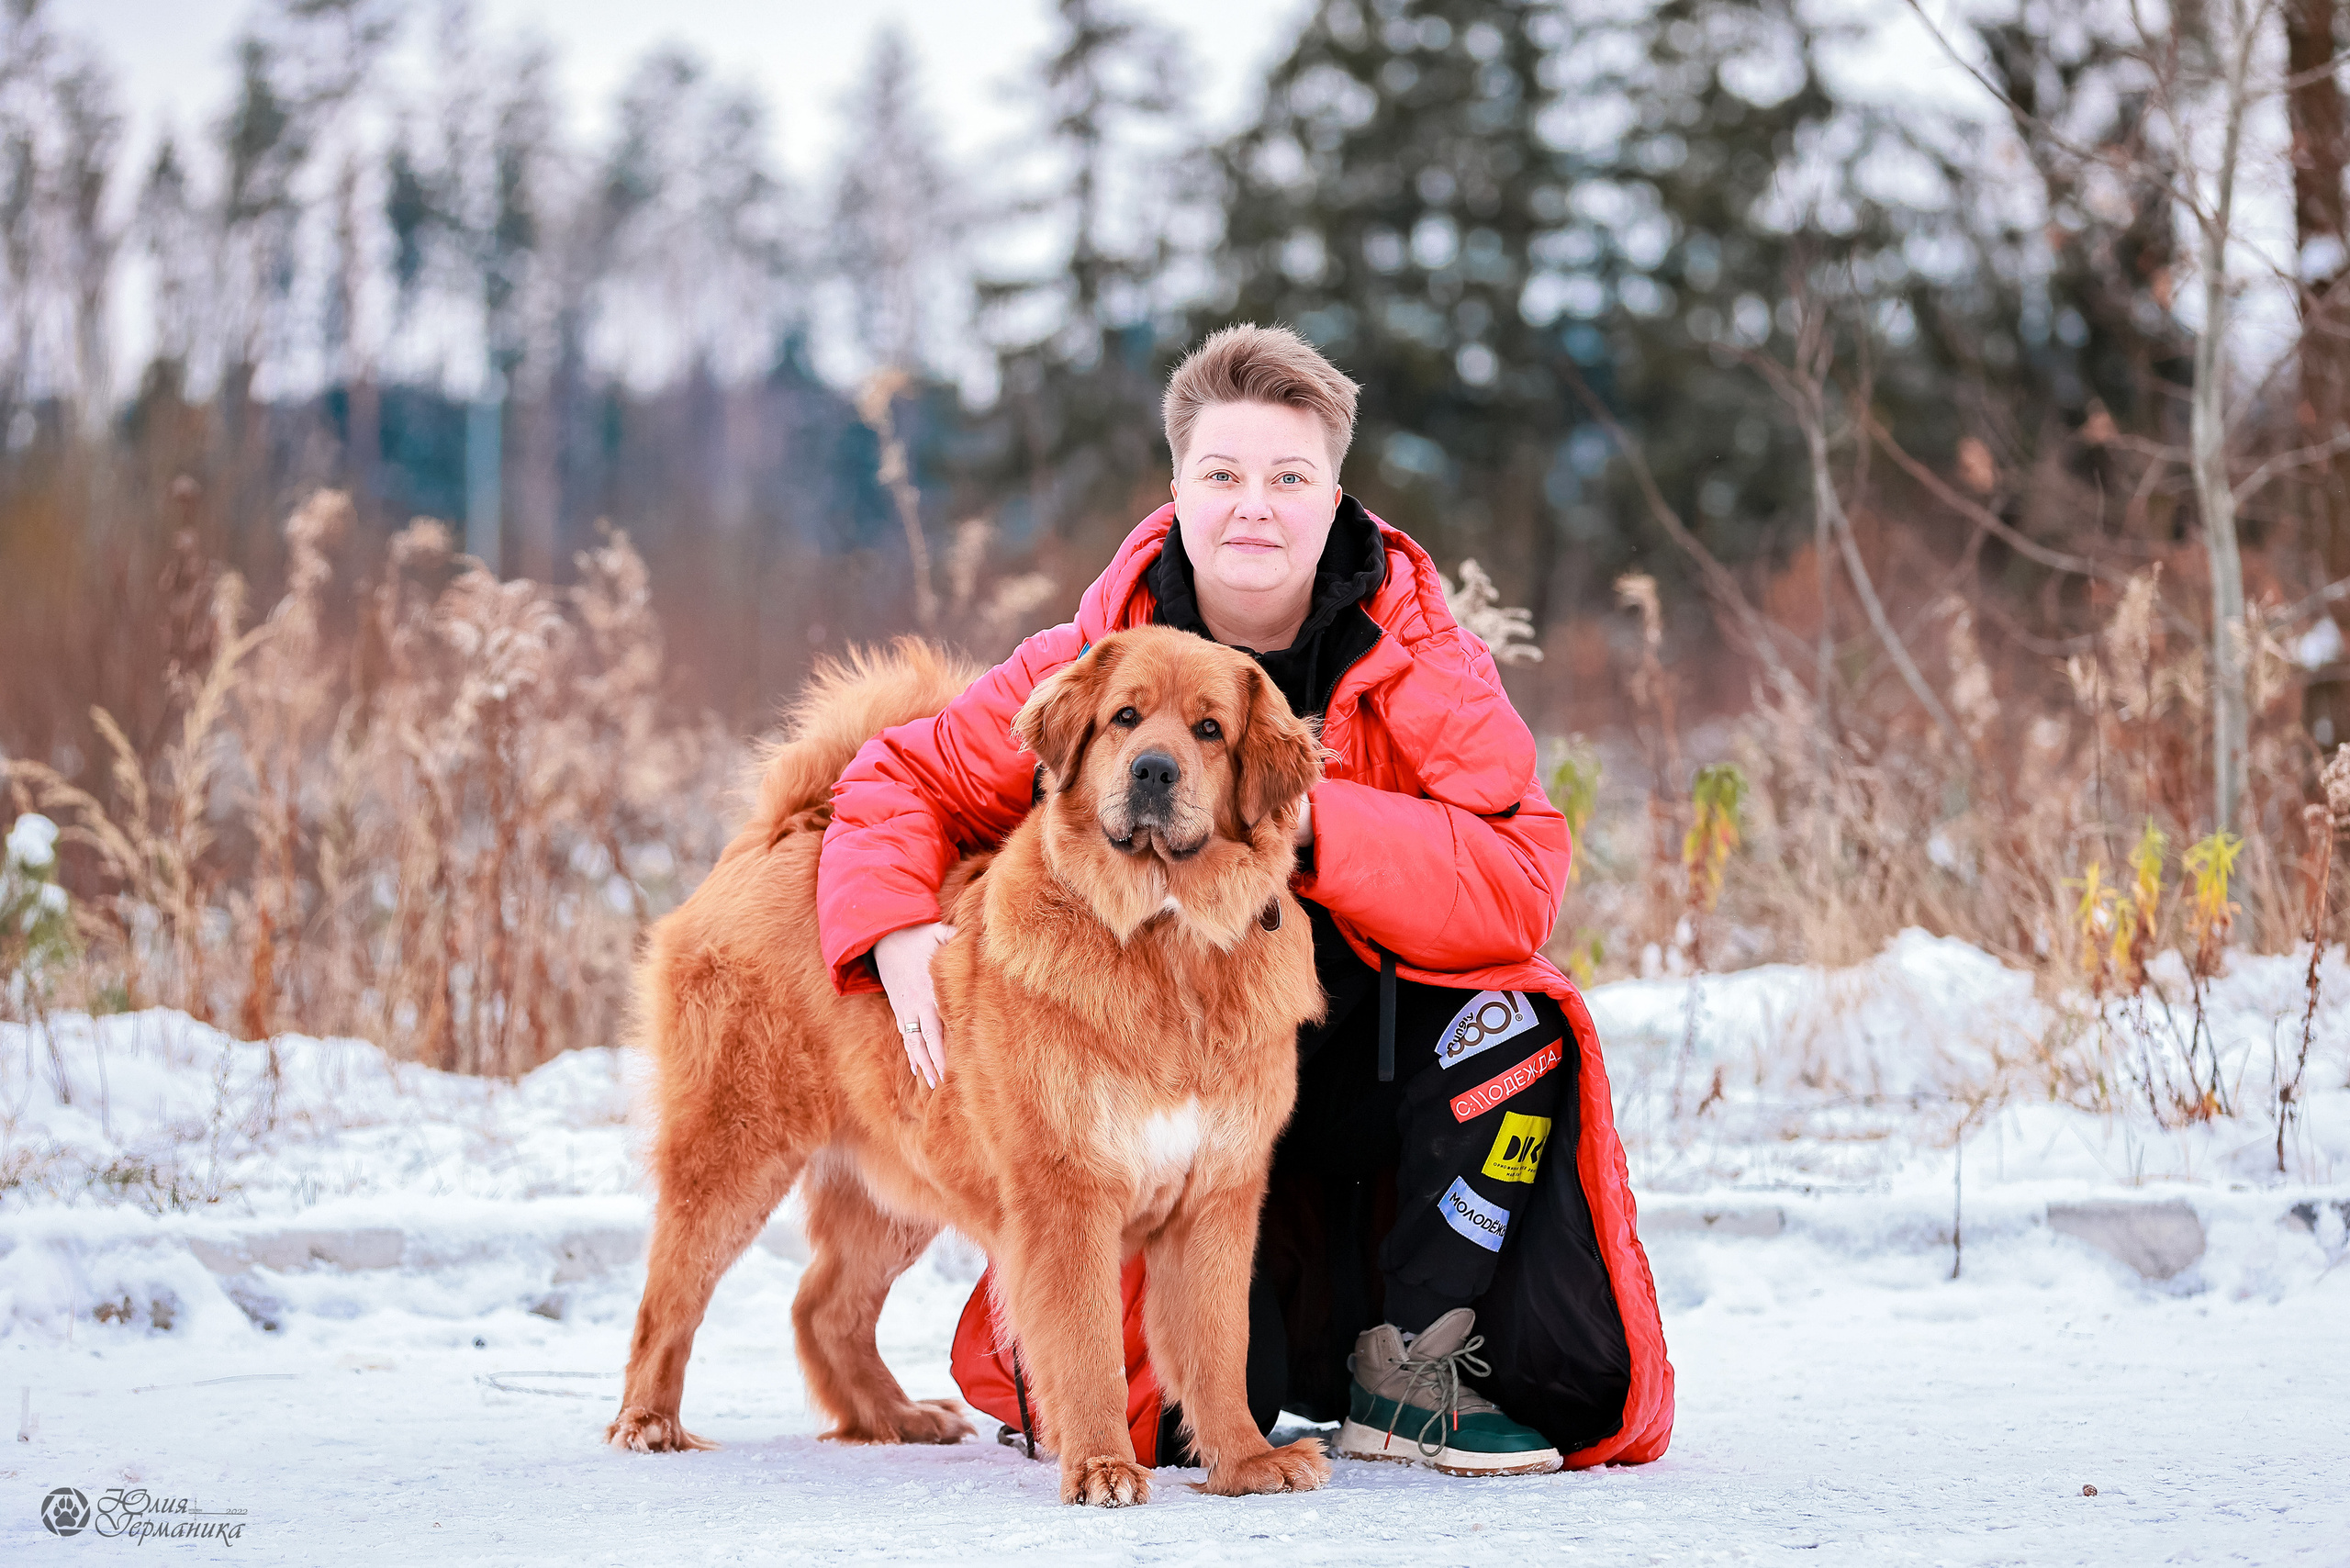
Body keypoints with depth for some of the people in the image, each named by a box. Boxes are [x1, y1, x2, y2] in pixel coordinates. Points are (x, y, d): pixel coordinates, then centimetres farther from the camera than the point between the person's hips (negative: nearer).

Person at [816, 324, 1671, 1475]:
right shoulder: (1094, 663, -7)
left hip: (1381, 1065, 0)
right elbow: (901, 780, 2)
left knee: (1511, 1023, -30)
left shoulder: (1423, 667, -11)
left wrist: (1310, 821, -32)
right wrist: (897, 932, -19)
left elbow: (1519, 886, -23)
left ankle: (1409, 1371, -15)